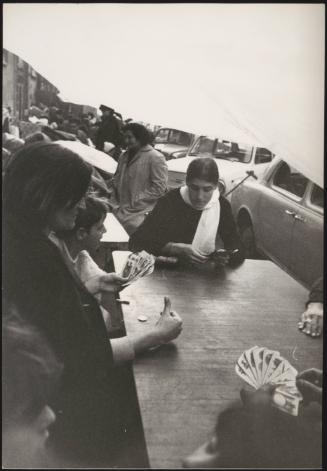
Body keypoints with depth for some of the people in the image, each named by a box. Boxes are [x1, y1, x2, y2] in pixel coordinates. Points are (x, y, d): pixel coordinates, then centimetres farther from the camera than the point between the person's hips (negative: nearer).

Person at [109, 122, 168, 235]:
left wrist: (135, 200, -14)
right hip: (119, 208, 7)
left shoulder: (156, 158, -9)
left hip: (139, 212, -7)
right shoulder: (124, 156, 17)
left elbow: (159, 188, -14)